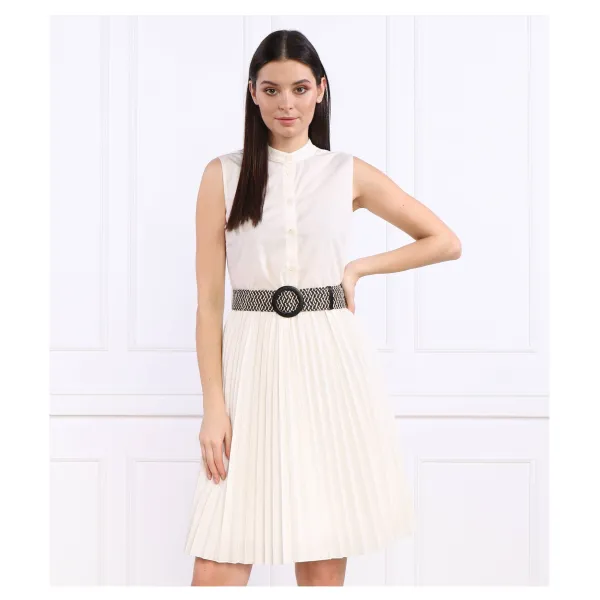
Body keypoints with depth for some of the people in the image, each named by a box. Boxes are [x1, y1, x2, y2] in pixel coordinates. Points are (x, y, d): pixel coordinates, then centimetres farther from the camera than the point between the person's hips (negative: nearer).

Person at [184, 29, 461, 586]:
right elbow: (208, 300, 0)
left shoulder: (349, 175, 6)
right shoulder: (223, 175, 3)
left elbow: (445, 242, 14)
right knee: (217, 566, -6)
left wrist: (358, 267, 4)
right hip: (251, 360, -1)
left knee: (324, 560, 6)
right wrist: (213, 406, -7)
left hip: (331, 360, 1)